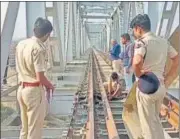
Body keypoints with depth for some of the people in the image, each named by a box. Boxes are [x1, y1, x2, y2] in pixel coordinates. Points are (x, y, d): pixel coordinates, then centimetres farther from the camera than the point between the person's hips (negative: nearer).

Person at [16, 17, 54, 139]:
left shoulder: (21, 44, 5)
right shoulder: (38, 48, -19)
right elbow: (40, 77, -20)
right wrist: (50, 86, 0)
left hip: (21, 89, 8)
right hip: (34, 90, -8)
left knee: (25, 128, 19)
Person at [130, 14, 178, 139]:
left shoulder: (142, 42, -16)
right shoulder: (163, 41, 6)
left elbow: (137, 61, -37)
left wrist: (138, 74, -16)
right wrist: (167, 81, 10)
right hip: (161, 87, 7)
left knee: (148, 123, 8)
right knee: (155, 119, 25)